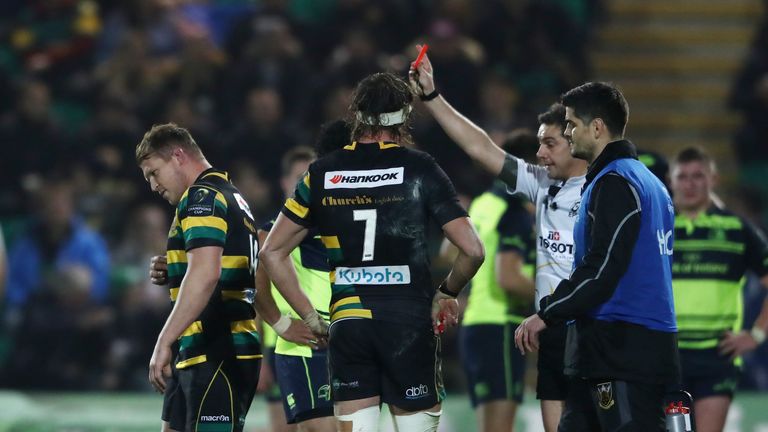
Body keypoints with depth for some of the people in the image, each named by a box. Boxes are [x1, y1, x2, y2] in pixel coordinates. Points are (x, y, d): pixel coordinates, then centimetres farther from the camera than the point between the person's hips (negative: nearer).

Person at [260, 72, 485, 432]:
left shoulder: (322, 173, 6)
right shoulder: (419, 169, -3)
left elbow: (272, 252, 11)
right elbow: (472, 250, -6)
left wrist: (309, 317, 13)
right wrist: (446, 294, 12)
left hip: (347, 322, 2)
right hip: (410, 322, -2)